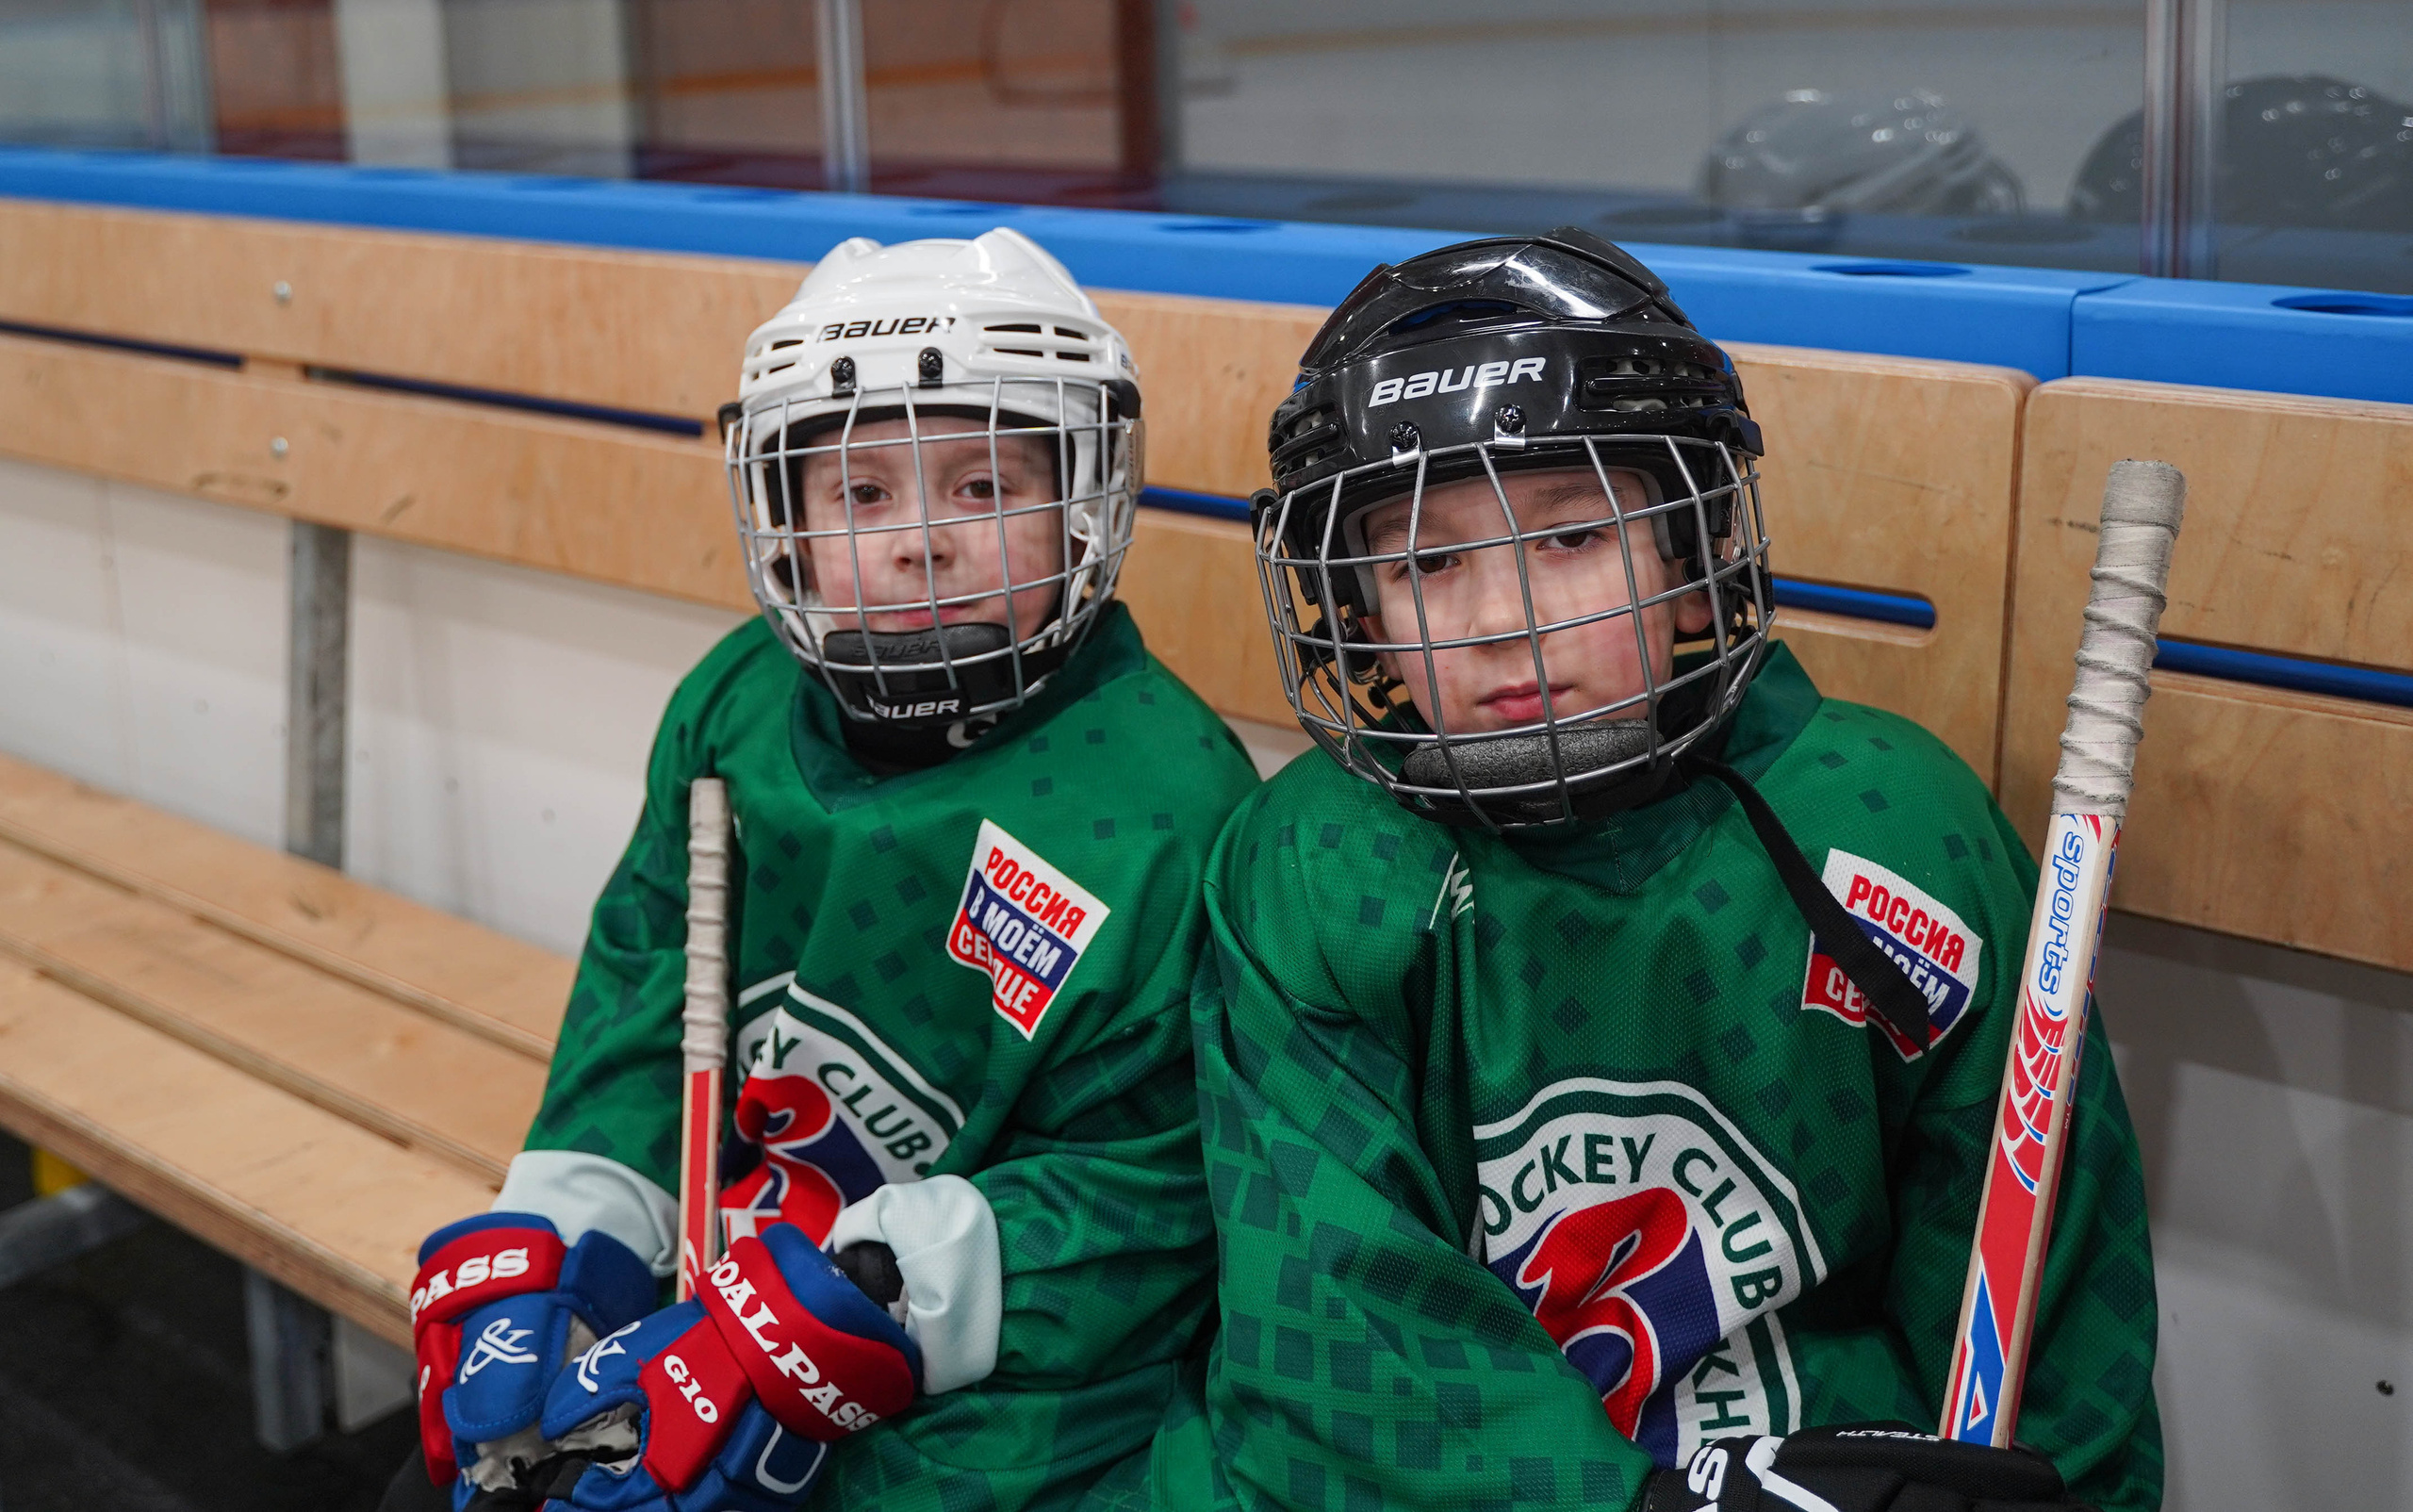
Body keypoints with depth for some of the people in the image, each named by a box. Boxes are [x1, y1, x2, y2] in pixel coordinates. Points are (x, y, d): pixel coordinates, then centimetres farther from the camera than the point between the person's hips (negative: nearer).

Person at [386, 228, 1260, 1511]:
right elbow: (644, 1005, 6)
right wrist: (533, 1260, -9)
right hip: (724, 1289, 6)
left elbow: (1133, 1181, -17)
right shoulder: (735, 708, 1)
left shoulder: (1160, 807, -18)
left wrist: (810, 1329, -25)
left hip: (988, 1390, -5)